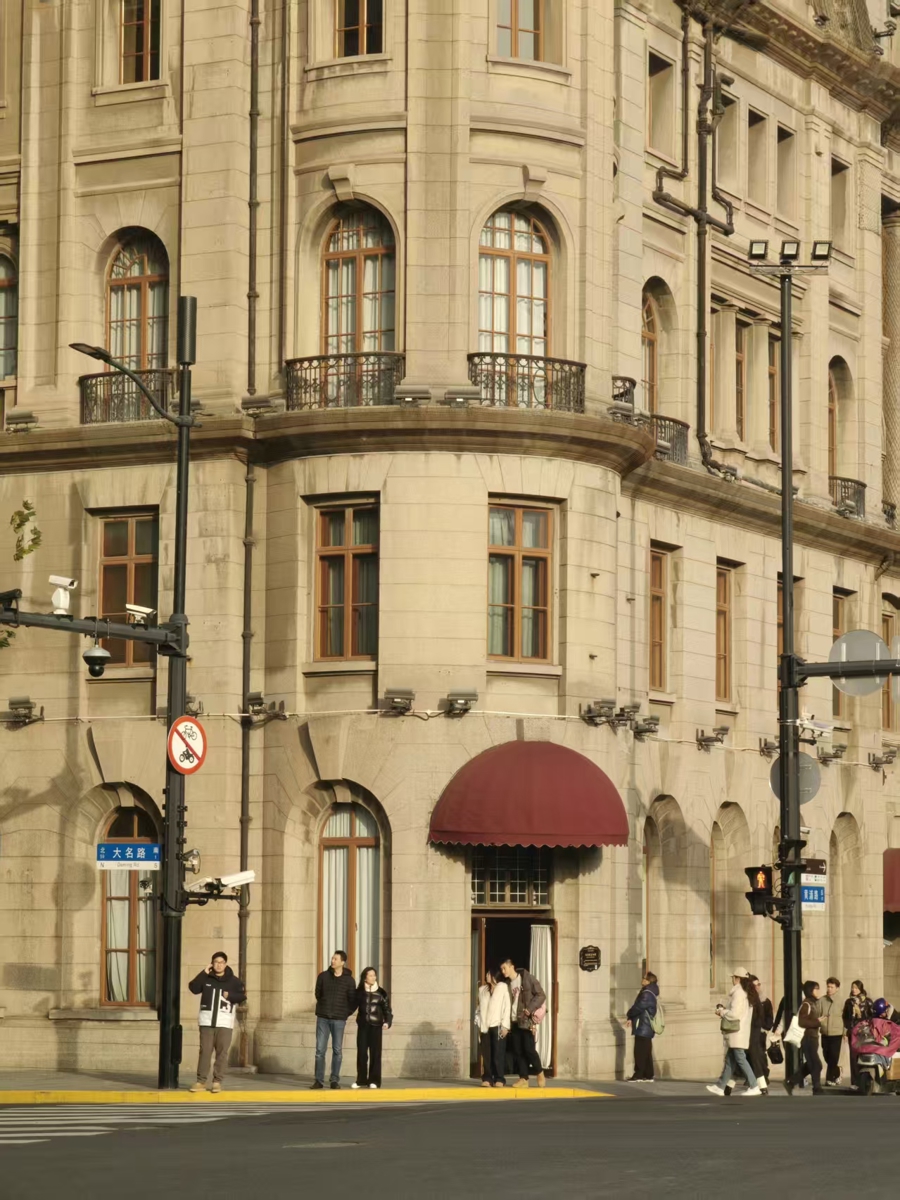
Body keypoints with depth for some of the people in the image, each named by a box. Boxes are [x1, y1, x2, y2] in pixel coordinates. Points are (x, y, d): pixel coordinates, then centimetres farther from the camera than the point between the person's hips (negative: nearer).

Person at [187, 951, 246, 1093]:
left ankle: (217, 1082, 3)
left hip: (224, 1022, -1)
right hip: (207, 1021, 1)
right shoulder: (206, 978, 6)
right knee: (205, 1051, 0)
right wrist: (204, 973, -11)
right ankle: (201, 1081, 2)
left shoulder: (233, 980, 4)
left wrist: (229, 995, -12)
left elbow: (242, 996, 4)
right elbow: (193, 988, -7)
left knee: (222, 1052, -1)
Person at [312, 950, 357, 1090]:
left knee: (337, 1050, 2)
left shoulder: (349, 980, -2)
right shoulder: (323, 976, 2)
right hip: (323, 1018, 1)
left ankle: (335, 1081, 8)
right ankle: (318, 1080, 4)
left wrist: (346, 1013, 3)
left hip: (339, 1020, -1)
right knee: (320, 1050, -1)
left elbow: (353, 1000, 3)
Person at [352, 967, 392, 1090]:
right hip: (363, 1025, 1)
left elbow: (387, 1009, 1)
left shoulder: (381, 993, 2)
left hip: (376, 1026, -1)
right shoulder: (359, 992, 4)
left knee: (375, 1053, -1)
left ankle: (374, 1080, 2)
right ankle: (361, 1080, 8)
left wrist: (388, 1022, -13)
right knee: (361, 1053, 1)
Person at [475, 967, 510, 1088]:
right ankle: (487, 1079, 2)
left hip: (497, 1026, -4)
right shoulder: (482, 990, 17)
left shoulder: (503, 988, 4)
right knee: (486, 1054, 0)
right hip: (485, 1026, 4)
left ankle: (499, 1079, -5)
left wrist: (505, 1025, -9)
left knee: (498, 1053, -6)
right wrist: (478, 1022, 7)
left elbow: (506, 1007, -2)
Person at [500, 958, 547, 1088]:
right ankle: (523, 1078, 4)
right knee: (517, 1051, 1)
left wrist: (530, 1009, -18)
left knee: (529, 1049, -10)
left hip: (526, 1021, -6)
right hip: (514, 1021, 6)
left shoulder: (527, 978, -5)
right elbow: (507, 1003, 16)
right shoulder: (508, 984, 13)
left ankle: (540, 1073, 9)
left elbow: (541, 995, -7)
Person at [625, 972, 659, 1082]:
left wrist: (629, 1015, -1)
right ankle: (648, 1075, 13)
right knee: (646, 1052, 11)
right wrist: (632, 1018, 6)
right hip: (647, 1028, 10)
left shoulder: (647, 994, -17)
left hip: (642, 1028, -10)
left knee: (640, 1052, -8)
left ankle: (638, 1075, -9)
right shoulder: (651, 993, 16)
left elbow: (638, 1007, -20)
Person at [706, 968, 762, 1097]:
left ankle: (754, 1087, -9)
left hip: (737, 1032, -10)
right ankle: (720, 1086, 18)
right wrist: (725, 1010, 11)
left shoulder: (738, 993, -16)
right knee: (730, 1060, 13)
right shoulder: (746, 993, 14)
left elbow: (735, 1014, -21)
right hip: (742, 1032, 10)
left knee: (740, 1059, -8)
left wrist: (722, 1012, -6)